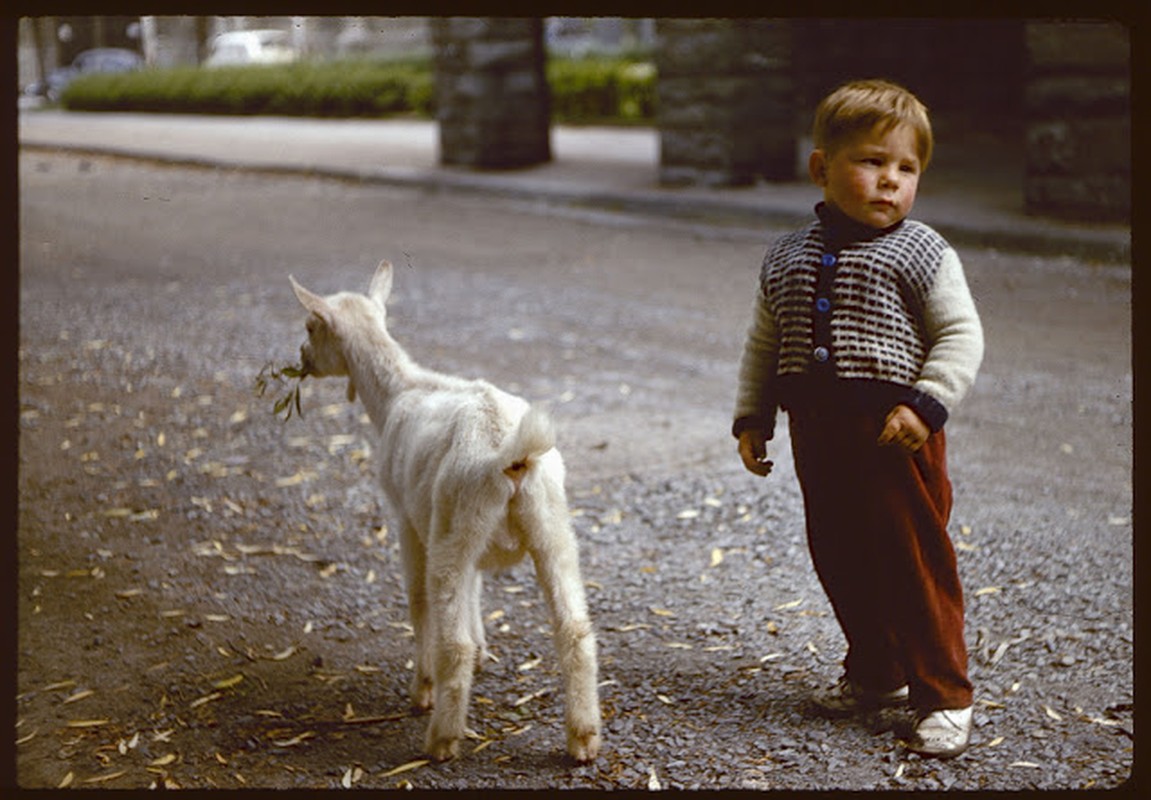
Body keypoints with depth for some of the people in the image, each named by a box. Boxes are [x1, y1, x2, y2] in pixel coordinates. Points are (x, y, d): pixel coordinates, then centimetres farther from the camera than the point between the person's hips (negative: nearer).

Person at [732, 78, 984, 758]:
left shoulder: (923, 255, -4)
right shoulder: (787, 259, 10)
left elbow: (962, 336, -8)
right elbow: (764, 344, 17)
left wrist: (925, 404, -19)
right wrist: (752, 418, 11)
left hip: (895, 436, -5)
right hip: (817, 433, 5)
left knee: (916, 562, -2)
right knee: (840, 561, 14)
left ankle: (944, 695, 9)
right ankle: (878, 672, 33)